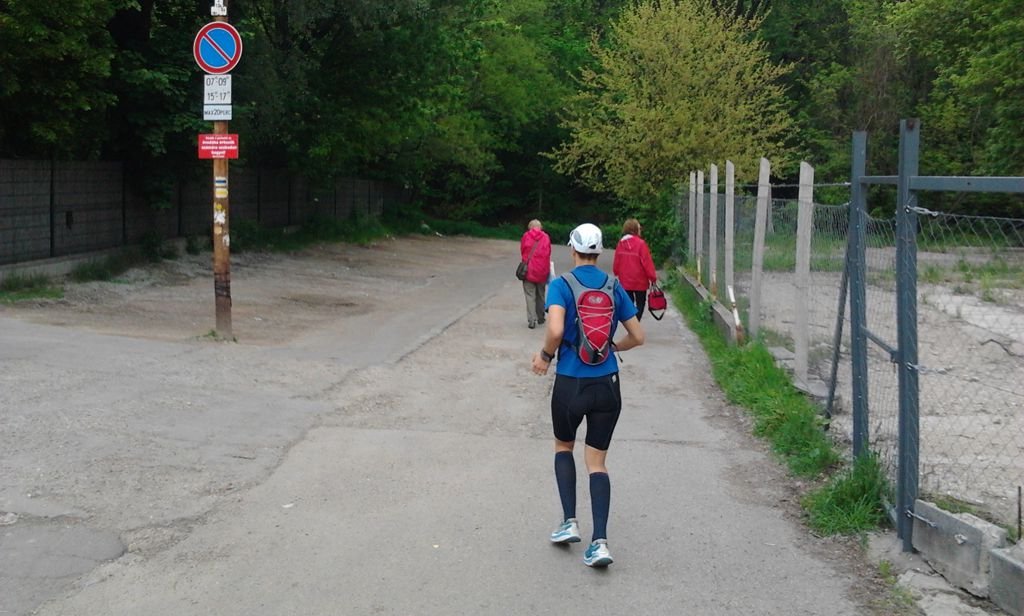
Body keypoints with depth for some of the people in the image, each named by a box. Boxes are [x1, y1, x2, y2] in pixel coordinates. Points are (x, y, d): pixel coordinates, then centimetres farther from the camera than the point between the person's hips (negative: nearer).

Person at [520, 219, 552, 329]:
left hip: (529, 271, -2)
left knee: (530, 296, -1)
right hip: (542, 271, 2)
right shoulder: (546, 237, 0)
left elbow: (522, 251, 3)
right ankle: (540, 317, 28)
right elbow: (548, 254, 5)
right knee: (541, 295, 17)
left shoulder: (526, 236, -4)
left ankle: (531, 320, -10)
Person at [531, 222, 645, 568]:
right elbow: (638, 336, 7)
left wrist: (545, 356, -4)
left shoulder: (560, 285, -8)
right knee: (597, 461, 8)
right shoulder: (614, 287, 4)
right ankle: (600, 542, -3)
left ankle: (569, 522, 15)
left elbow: (555, 330, -23)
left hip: (571, 384, -2)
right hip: (607, 384, 3)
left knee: (563, 447, 23)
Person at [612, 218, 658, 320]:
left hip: (625, 282, 4)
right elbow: (647, 262, -14)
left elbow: (616, 263, 5)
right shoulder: (640, 244, -16)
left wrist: (616, 274, 21)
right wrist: (653, 277, -5)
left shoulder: (620, 244, -2)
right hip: (639, 281, -4)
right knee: (640, 304, 8)